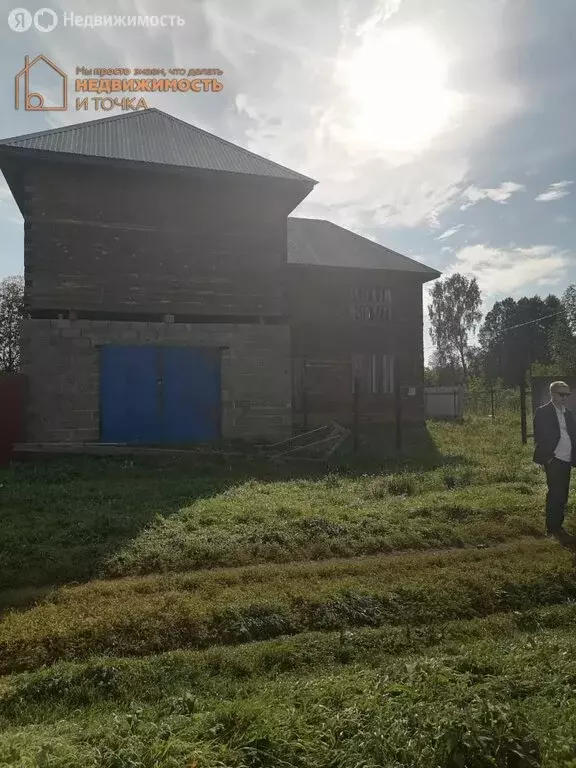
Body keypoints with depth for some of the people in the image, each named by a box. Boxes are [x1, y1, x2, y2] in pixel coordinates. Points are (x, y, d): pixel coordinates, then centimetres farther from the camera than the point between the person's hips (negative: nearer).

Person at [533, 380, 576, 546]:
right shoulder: (543, 412, -6)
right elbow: (539, 437, -9)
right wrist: (548, 456, -14)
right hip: (553, 460, -7)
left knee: (561, 495, 10)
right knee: (557, 495, -6)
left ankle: (554, 527, 19)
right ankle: (555, 528, 2)